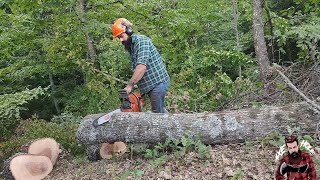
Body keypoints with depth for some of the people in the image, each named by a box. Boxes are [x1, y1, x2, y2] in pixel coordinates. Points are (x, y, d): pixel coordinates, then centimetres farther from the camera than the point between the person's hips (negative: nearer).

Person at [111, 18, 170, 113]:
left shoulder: (141, 40, -14)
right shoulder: (130, 46, 14)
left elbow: (142, 67, -25)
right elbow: (136, 70, 13)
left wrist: (130, 85, -19)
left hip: (157, 83, -9)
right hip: (150, 84, 9)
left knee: (158, 114, -4)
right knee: (158, 112, 16)